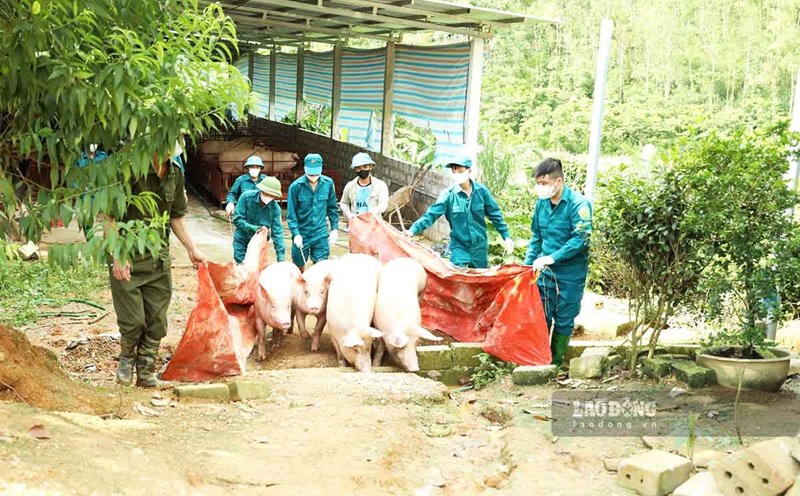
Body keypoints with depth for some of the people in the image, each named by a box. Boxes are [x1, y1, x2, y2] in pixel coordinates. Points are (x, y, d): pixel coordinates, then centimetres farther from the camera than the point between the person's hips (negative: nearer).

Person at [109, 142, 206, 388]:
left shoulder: (175, 172, 4)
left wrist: (192, 249, 9)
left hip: (159, 257, 6)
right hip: (127, 258, -5)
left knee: (156, 321, 6)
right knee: (134, 320, -3)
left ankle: (146, 372, 20)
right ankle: (127, 358, 26)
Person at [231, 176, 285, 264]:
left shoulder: (275, 208, -18)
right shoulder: (246, 197, -20)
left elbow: (277, 232, -17)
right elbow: (237, 219, -17)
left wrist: (281, 258, -23)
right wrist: (254, 228, -31)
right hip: (242, 240, -1)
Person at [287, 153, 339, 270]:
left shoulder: (328, 183, -4)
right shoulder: (296, 186, -11)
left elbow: (332, 208, 7)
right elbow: (291, 214, -8)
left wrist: (335, 229, 4)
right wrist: (296, 234, -16)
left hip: (321, 235, 1)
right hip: (301, 235, -1)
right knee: (299, 268, 11)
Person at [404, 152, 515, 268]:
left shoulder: (481, 190, -5)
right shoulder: (448, 194, -11)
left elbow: (495, 214, 4)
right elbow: (431, 214, -15)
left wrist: (506, 236, 4)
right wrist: (413, 230, -29)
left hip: (480, 246, 2)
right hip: (459, 247, -2)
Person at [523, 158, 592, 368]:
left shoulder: (578, 204, -16)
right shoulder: (541, 203, 3)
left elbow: (581, 239, -21)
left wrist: (551, 258, -25)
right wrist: (528, 263, 7)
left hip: (570, 274, -5)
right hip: (545, 271, 5)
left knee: (563, 320, 7)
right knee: (542, 317, 9)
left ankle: (556, 364, 18)